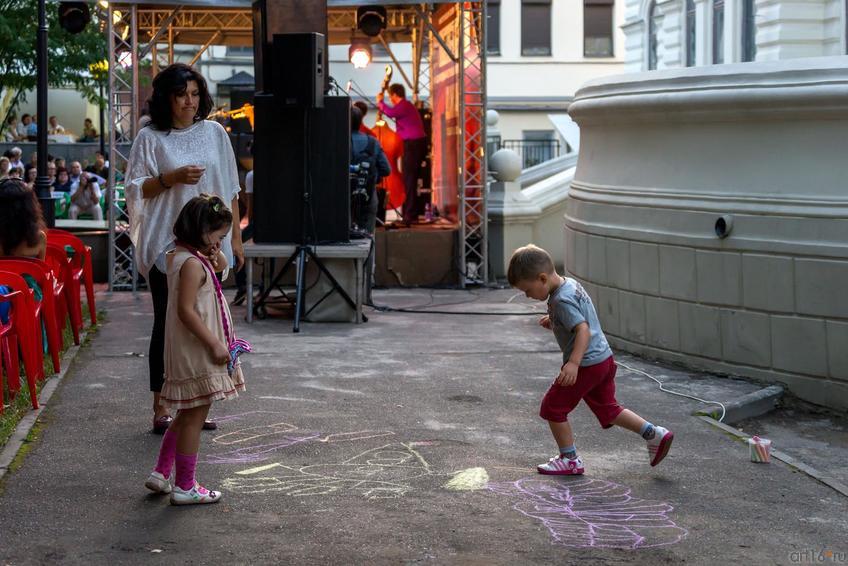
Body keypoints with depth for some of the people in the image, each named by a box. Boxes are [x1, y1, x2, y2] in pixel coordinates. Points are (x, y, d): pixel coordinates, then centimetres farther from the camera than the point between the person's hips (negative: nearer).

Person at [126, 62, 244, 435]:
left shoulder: (214, 132, 8)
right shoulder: (151, 138, 0)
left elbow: (230, 190, 10)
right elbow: (135, 188, -2)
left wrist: (235, 238, 8)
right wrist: (172, 178, -16)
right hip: (166, 245, -3)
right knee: (167, 323, 0)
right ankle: (161, 408, 7)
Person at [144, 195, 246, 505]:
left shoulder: (180, 256, 10)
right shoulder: (192, 264, -21)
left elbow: (221, 265, 25)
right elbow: (186, 310, -26)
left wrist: (215, 251, 5)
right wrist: (214, 343, -23)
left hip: (193, 352, 10)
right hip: (196, 352, -10)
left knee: (188, 415, 20)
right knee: (194, 418, -1)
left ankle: (161, 473, 26)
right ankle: (184, 487, 7)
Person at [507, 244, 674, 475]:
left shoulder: (561, 300, -22)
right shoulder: (571, 284, 8)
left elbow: (583, 330, -31)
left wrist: (573, 363, -39)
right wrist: (553, 322, 16)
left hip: (587, 365, -10)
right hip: (604, 359, 10)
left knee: (553, 407, 3)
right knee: (607, 409, 20)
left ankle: (569, 459, 12)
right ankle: (654, 434, 17)